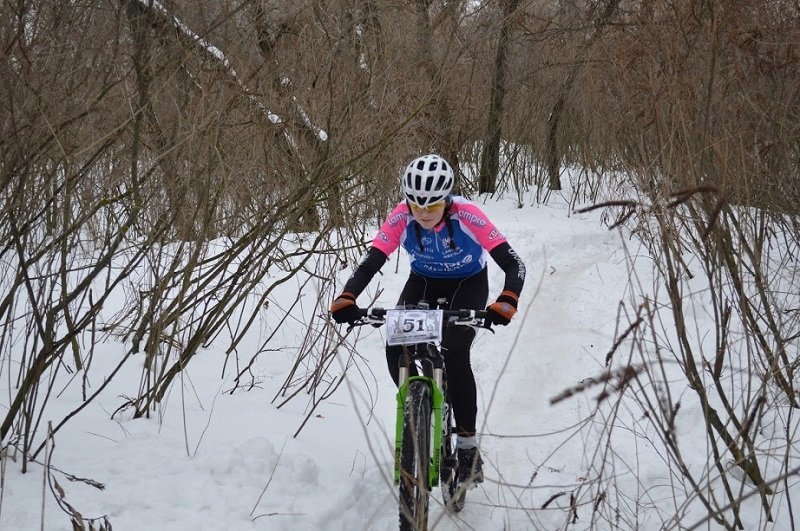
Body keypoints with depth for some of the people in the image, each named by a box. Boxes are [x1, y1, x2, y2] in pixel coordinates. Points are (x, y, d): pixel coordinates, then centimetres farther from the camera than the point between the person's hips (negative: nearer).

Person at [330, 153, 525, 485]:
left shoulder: (467, 216, -33)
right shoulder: (401, 218, -27)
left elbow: (513, 264, -34)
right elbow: (370, 264, -26)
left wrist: (506, 304, -52)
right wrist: (345, 300, -44)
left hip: (468, 284, -3)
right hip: (423, 283, 3)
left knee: (454, 353, -25)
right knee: (396, 349, -20)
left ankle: (468, 446, -12)